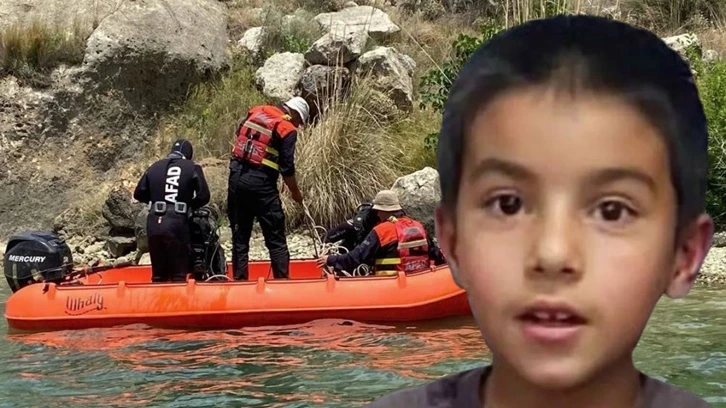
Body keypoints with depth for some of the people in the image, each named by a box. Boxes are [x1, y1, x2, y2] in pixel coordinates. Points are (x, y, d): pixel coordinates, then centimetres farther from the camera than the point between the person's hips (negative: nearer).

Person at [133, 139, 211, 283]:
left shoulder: (154, 167, 15)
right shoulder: (192, 168, 5)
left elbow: (139, 194, 15)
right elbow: (204, 196, -2)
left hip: (153, 224, 4)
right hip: (177, 224, -4)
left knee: (158, 273, 14)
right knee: (179, 273, 2)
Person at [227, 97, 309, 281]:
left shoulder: (256, 112, 12)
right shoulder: (288, 130, -5)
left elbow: (238, 133, 19)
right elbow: (287, 168, -6)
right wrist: (296, 193, 7)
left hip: (236, 177, 6)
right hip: (261, 183, -6)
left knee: (240, 235, 13)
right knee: (275, 238, 4)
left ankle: (239, 278, 14)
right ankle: (282, 278, 3)